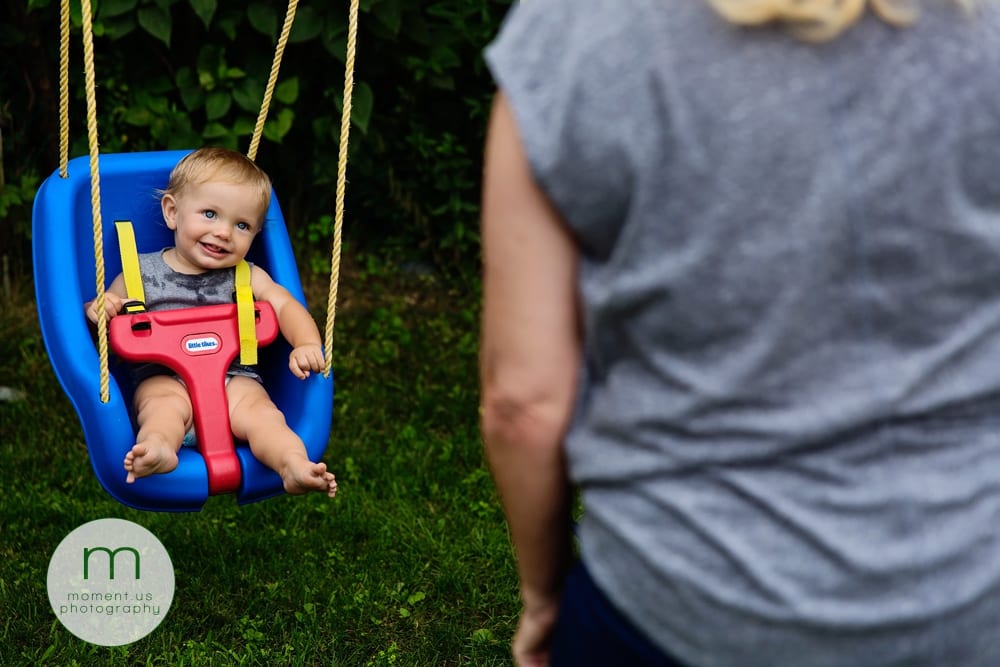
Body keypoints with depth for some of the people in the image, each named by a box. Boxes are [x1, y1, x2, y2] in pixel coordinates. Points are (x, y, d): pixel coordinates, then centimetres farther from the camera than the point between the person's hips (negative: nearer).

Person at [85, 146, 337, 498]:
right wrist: (98, 308, -12)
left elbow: (285, 305, 0)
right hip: (163, 377, -1)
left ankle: (295, 466, -49)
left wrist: (307, 344, -21)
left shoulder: (246, 277, 13)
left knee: (259, 410, -27)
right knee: (165, 403, -32)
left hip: (233, 377, 1)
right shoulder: (141, 273, 10)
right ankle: (158, 450, -60)